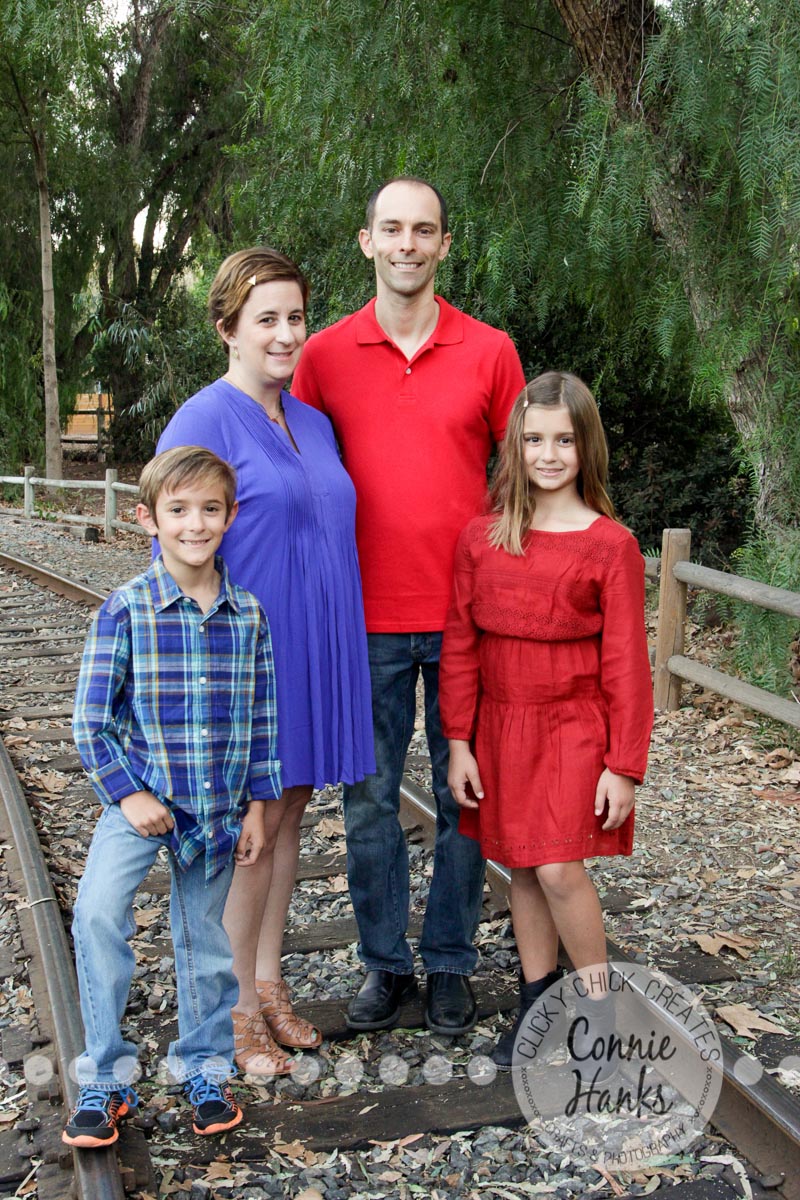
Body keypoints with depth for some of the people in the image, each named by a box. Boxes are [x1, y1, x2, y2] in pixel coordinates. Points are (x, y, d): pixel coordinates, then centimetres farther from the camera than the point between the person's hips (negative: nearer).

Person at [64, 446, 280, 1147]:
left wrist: (256, 806, 4)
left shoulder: (248, 614, -1)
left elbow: (262, 718, 6)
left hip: (218, 806, 3)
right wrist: (128, 795, -14)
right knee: (98, 912, -22)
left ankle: (203, 1069, 36)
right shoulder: (126, 610, -10)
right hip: (140, 796, -2)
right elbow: (91, 719, -7)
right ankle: (105, 1081, -4)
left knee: (204, 938, 13)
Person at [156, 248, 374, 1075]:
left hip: (312, 654, 7)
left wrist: (338, 650, 17)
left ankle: (268, 983, 29)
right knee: (251, 822, 1)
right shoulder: (204, 422, -11)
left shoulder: (312, 423, 12)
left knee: (287, 812, 14)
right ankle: (238, 1009, 17)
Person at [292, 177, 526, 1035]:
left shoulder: (490, 352, 2)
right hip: (369, 618, 1)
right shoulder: (325, 354, 3)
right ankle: (384, 962, 24)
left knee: (463, 795, 9)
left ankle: (449, 964, 24)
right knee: (368, 799, 8)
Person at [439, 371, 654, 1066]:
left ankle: (601, 1009, 10)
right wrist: (458, 742, 1)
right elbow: (459, 646, 4)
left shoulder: (611, 544, -8)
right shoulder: (481, 539, 1)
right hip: (500, 725, 4)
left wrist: (624, 764, -8)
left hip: (574, 725, -4)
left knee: (559, 869, -11)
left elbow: (626, 663, -7)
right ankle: (538, 1003, 28)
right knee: (522, 868, 12)